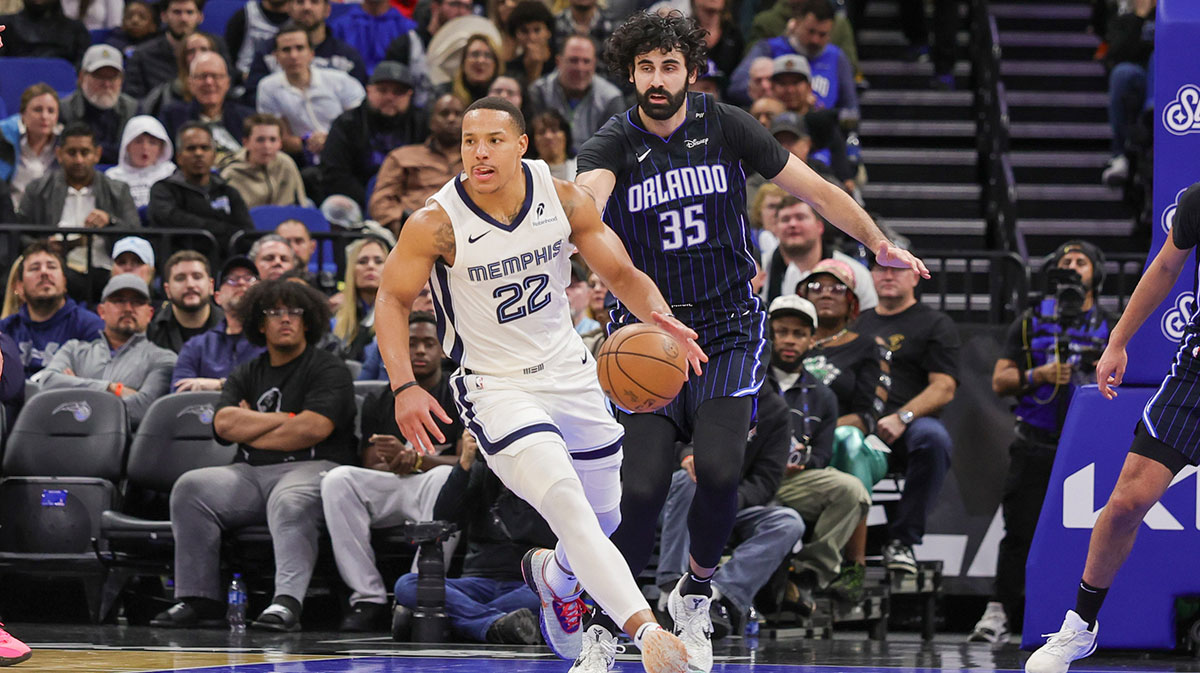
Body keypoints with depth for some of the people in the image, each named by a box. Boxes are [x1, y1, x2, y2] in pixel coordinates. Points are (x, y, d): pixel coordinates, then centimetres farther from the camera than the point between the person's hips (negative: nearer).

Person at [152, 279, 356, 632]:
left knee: (290, 502, -39)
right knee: (191, 487, -20)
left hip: (311, 468, -5)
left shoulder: (328, 370, 6)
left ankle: (287, 602, -52)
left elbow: (314, 429, -10)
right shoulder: (246, 376, 22)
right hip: (252, 474, 5)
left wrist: (251, 429, 1)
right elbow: (225, 424, 4)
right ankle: (198, 599, -22)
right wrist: (286, 420, 0)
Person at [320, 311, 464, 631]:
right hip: (389, 488, 3)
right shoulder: (379, 403, 15)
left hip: (432, 487, -3)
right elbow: (371, 466, 11)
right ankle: (367, 597, -29)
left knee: (444, 477, -39)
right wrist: (396, 465, -14)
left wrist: (413, 460, -22)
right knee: (337, 479, -26)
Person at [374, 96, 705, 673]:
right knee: (569, 508, -26)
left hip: (570, 372, 5)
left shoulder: (563, 200, -10)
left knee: (603, 518, 17)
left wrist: (660, 317, -23)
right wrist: (404, 387, -18)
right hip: (497, 388, -5)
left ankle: (553, 575, 52)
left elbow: (621, 273, -1)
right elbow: (392, 300, -6)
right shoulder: (436, 224, -19)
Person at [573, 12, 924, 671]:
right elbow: (585, 196, -32)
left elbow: (817, 189, 6)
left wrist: (880, 242, 1)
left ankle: (695, 594, 10)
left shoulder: (726, 127, -2)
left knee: (717, 469, -18)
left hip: (727, 329, 1)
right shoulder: (612, 144, -8)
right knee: (643, 486, -13)